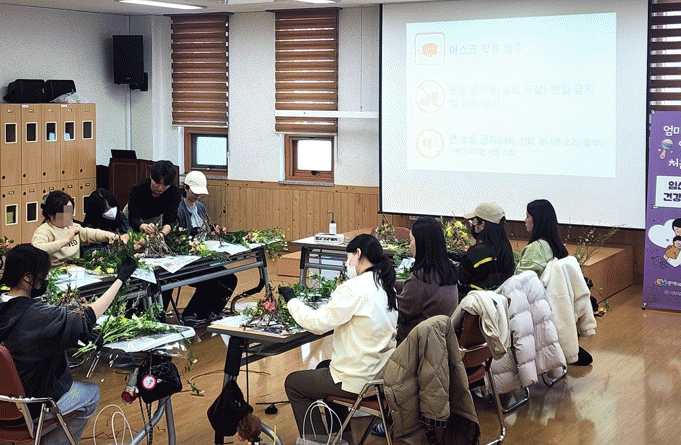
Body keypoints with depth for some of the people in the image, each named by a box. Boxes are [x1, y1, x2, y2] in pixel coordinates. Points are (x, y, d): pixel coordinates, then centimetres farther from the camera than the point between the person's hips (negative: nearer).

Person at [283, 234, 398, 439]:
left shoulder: (355, 288, -22)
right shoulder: (387, 286, 4)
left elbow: (318, 323, -21)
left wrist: (291, 300, -7)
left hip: (359, 381, -9)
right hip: (383, 375, 9)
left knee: (293, 383, 12)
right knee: (324, 367, 34)